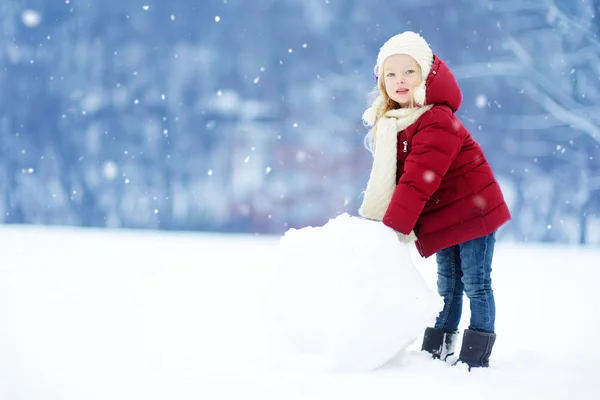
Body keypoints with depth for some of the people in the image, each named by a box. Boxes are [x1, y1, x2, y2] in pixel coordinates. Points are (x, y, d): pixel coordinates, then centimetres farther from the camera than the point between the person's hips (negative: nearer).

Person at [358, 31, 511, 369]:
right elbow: (387, 179, 9)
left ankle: (477, 355, 1)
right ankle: (436, 350, 19)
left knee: (475, 283, -3)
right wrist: (375, 221, -1)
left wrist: (393, 228, -34)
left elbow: (418, 181, -32)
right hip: (443, 218, 8)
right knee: (447, 284, 14)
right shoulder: (389, 124, 3)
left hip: (473, 209, -8)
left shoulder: (437, 122, -26)